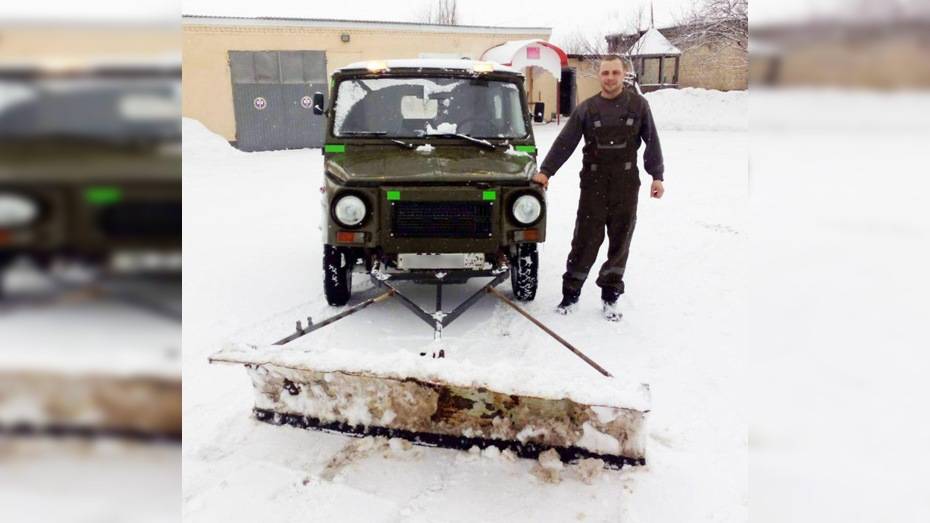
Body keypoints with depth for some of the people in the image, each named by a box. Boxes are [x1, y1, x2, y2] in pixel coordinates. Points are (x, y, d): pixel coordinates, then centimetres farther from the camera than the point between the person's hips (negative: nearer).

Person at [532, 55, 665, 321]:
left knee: (620, 241, 6)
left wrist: (657, 176, 3)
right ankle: (571, 293, 10)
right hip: (594, 182, -1)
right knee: (585, 240, -2)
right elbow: (564, 143, 2)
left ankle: (610, 296, 17)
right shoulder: (586, 108, 3)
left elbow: (652, 142, 6)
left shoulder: (638, 105, 3)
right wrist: (545, 171, -4)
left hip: (626, 182, 1)